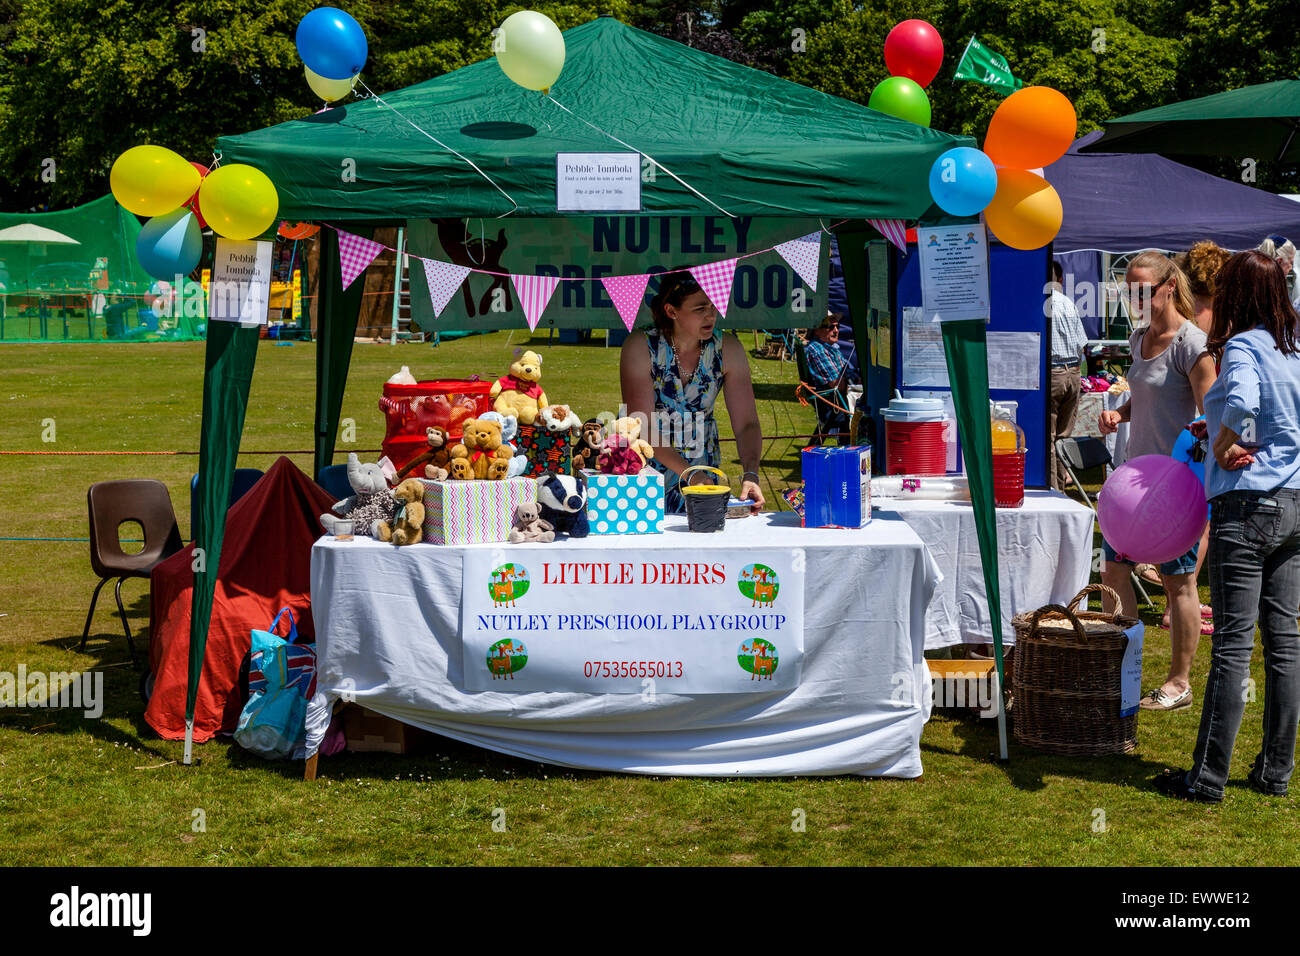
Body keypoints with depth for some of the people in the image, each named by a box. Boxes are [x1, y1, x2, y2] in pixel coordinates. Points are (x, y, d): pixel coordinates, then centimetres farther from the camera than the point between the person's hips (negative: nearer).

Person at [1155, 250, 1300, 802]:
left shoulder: (1242, 346, -11)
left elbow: (1241, 402, -31)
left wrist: (1224, 446, -14)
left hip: (1247, 506, -8)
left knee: (1233, 643, -4)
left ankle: (1209, 777, 3)